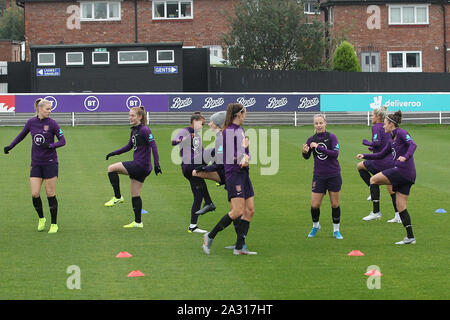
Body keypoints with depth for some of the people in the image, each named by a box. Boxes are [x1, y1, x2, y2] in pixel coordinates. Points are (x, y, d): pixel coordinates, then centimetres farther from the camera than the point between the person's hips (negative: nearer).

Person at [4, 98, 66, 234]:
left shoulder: (52, 123, -7)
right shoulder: (31, 122, 2)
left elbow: (62, 141, -7)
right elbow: (22, 135, 20)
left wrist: (50, 145, -23)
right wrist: (10, 146, 14)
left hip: (50, 163, -3)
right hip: (36, 164, 3)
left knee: (50, 194, -1)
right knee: (35, 194, -4)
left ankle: (54, 224, 10)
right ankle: (41, 218, 20)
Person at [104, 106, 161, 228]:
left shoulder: (144, 130, -13)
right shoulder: (134, 130, 13)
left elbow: (153, 146, -19)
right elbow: (129, 146, 27)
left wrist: (156, 165, -26)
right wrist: (113, 153, 22)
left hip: (141, 166, -9)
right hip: (138, 167, 9)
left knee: (111, 169, -10)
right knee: (135, 195, 11)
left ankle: (118, 197, -2)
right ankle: (138, 222, 16)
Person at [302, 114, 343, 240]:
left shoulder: (331, 137, -7)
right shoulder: (311, 139, 2)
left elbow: (335, 153, -19)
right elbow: (307, 157, 10)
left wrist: (319, 147, -26)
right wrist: (304, 151, -14)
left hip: (334, 175, -2)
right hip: (319, 176, 2)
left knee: (335, 204, 3)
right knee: (314, 205, -2)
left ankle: (336, 230, 18)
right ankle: (315, 226, 25)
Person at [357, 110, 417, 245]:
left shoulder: (401, 133, -4)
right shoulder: (393, 140, 23)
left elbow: (413, 144, -21)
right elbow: (380, 155, 30)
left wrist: (406, 157, -36)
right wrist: (365, 156, 24)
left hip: (402, 170, -9)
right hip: (408, 176, 9)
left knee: (373, 179, -2)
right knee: (401, 207, 6)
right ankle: (410, 237, 4)